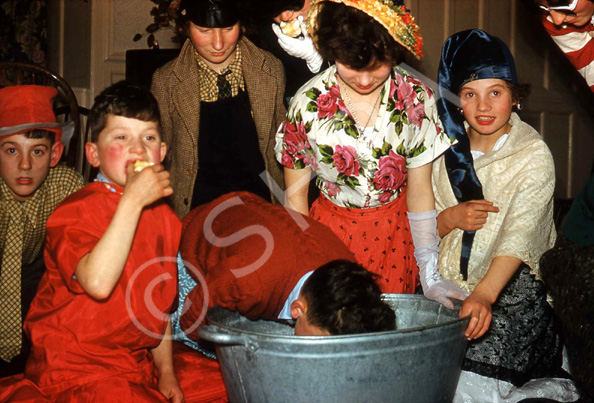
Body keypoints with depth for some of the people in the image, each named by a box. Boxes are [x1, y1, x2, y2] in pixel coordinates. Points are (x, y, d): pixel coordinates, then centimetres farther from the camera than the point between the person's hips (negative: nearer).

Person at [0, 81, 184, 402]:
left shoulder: (164, 217, 7)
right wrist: (133, 200, -29)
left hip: (138, 363, 6)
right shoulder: (76, 211, -13)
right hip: (74, 368, -6)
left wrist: (166, 372, 7)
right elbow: (97, 283, -32)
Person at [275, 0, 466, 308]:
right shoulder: (308, 103, -14)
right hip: (330, 229, 0)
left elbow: (420, 191, -7)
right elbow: (295, 194, -4)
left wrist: (429, 275, -13)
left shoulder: (416, 99, -13)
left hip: (396, 232, 1)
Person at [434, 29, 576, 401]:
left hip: (514, 288, -4)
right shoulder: (449, 147, 6)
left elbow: (520, 235, -21)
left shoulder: (534, 155, -7)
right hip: (450, 284, 4)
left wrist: (484, 295, -37)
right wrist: (451, 218, -13)